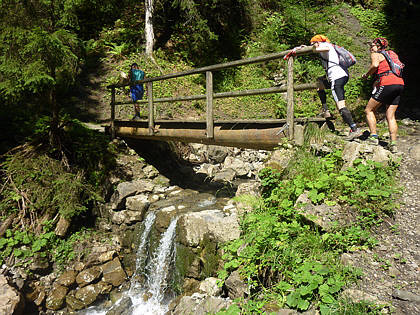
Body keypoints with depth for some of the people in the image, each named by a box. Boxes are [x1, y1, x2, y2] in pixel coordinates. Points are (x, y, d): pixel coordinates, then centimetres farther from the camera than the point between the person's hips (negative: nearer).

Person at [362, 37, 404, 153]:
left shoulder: (375, 54, 7)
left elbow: (375, 65, -15)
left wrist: (366, 75, 1)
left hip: (388, 84, -7)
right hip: (400, 84, 7)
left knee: (369, 110, 4)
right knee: (391, 115, 8)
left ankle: (374, 137, -4)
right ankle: (393, 144, 2)